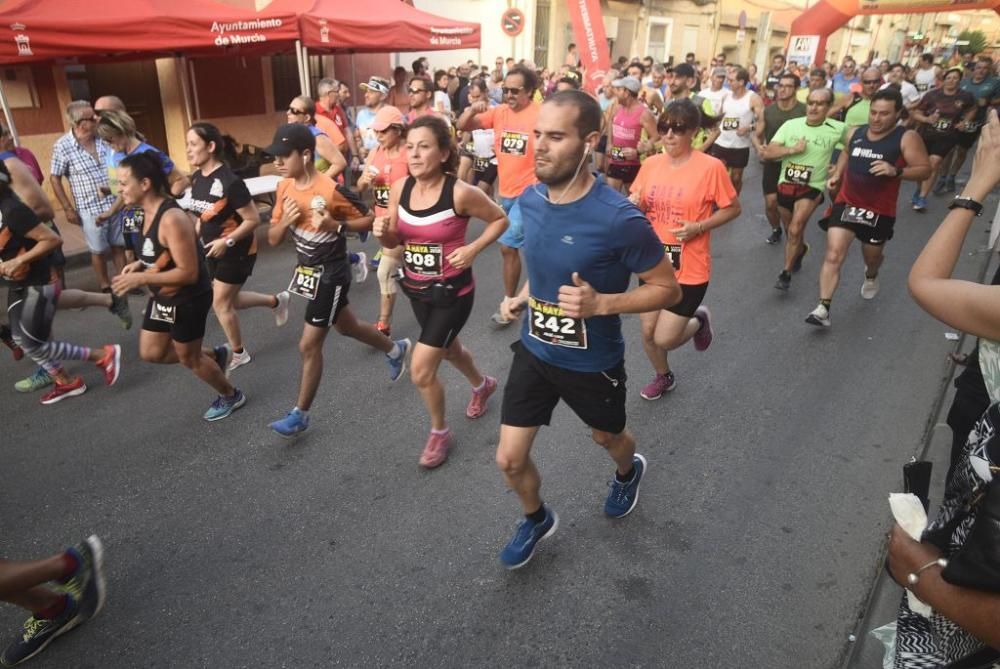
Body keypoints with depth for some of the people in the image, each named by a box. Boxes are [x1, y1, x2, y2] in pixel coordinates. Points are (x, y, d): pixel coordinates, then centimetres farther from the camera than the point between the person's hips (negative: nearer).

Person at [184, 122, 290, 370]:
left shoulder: (229, 182, -26)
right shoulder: (196, 178, -1)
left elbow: (253, 219, -22)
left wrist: (227, 241, -25)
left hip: (237, 250, -8)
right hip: (214, 250, 8)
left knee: (221, 304, 2)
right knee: (229, 300, 17)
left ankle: (238, 355, 24)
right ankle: (277, 301, 39)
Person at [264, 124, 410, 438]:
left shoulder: (332, 190, -22)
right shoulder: (284, 188, -1)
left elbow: (370, 220, -13)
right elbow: (273, 239, 3)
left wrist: (335, 225, -26)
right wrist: (285, 220, -17)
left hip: (331, 273, -8)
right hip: (306, 269, 8)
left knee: (309, 345, -4)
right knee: (347, 327, 24)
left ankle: (300, 414, 13)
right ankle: (396, 349, 50)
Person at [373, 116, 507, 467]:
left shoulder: (461, 193, -22)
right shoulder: (400, 187, -8)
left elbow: (500, 219, -7)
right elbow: (393, 242, 2)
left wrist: (472, 250, -19)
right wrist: (383, 232, -20)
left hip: (452, 292, -6)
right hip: (415, 289, 6)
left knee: (421, 370, -7)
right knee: (448, 349, 27)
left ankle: (439, 432, 21)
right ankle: (482, 385, 59)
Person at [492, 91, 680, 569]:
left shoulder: (619, 219, -28)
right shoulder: (530, 199, -9)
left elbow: (669, 289, -17)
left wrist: (600, 304, -31)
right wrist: (523, 296, -5)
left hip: (592, 362, -4)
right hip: (534, 351, 4)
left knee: (607, 438, 26)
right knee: (510, 459, 7)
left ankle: (628, 471, 64)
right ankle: (537, 519, 40)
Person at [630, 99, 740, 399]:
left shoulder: (711, 167, -14)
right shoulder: (651, 164, 0)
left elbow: (733, 209, -5)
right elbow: (637, 207, 10)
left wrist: (699, 227, -19)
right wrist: (633, 204, -14)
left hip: (690, 268, -5)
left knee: (664, 338, -4)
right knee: (648, 332, 12)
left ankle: (699, 320, 30)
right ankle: (663, 377, 42)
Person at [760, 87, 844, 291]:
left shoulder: (837, 129, -8)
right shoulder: (790, 125, -4)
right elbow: (766, 153, -9)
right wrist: (793, 149, -21)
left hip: (812, 188, -3)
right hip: (786, 184, 3)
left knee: (795, 230, -21)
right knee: (790, 232, 20)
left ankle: (786, 273, -5)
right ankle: (800, 249, 54)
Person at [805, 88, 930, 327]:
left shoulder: (907, 138, -13)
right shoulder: (853, 132, 0)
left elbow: (925, 169, -14)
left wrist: (895, 171, -30)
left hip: (880, 211, -2)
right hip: (846, 203, 2)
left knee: (872, 255, 20)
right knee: (833, 255, -12)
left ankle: (871, 277, 57)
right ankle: (823, 308, -12)